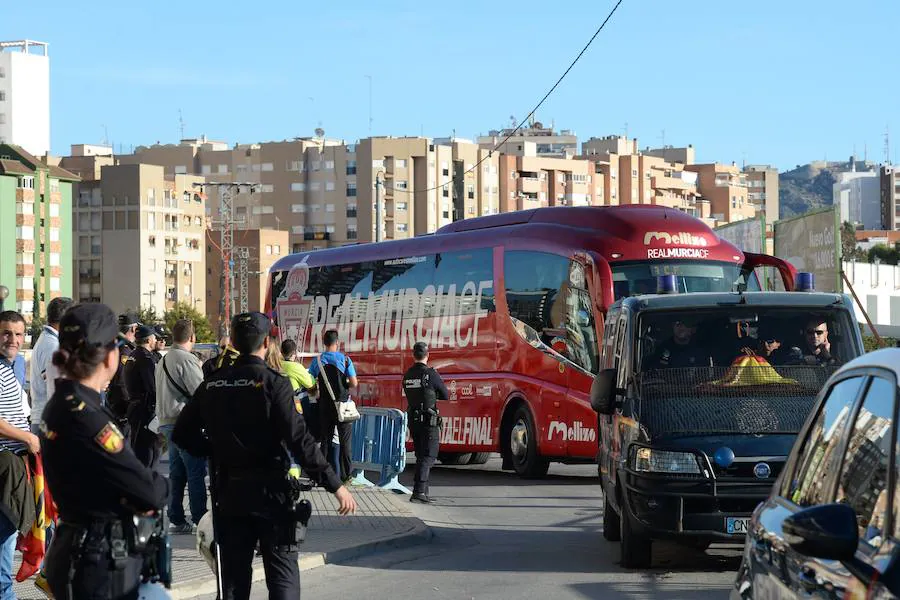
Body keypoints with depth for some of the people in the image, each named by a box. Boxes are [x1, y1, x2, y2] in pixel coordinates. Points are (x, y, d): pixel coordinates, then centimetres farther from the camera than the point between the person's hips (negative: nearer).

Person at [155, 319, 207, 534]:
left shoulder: (163, 360, 15)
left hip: (167, 423, 9)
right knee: (196, 474, -5)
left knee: (176, 474, 13)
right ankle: (199, 520, -6)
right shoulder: (186, 360, -14)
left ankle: (176, 520, 15)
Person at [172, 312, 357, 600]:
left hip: (228, 492, 4)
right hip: (270, 491, -4)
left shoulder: (212, 385, 2)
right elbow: (299, 440, -20)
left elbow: (182, 434, 5)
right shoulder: (274, 383, -13)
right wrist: (336, 485, -17)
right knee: (282, 575, 1)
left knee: (234, 574, 11)